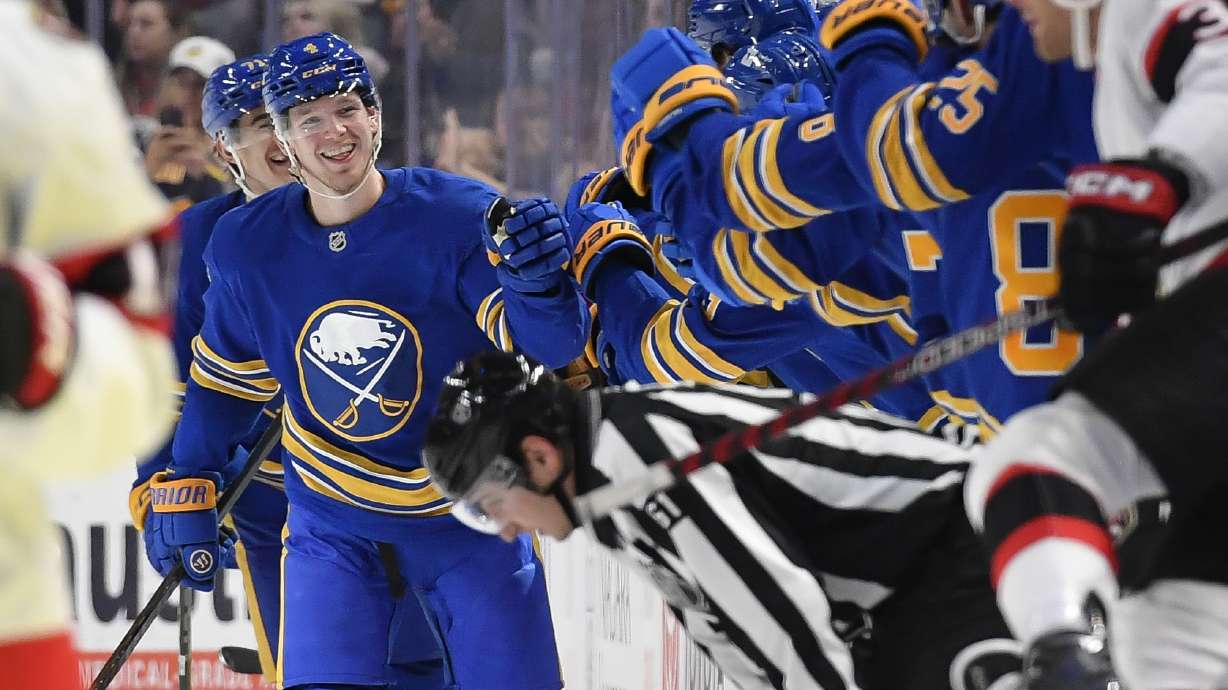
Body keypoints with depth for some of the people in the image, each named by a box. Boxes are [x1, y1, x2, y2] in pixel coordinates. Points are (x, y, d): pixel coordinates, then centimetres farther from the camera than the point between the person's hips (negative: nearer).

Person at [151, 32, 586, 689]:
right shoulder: (245, 246, -7)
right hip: (331, 526, 1)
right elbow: (224, 377, 9)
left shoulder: (459, 217, -17)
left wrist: (536, 283, -44)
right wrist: (187, 489, 8)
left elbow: (549, 342, -23)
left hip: (467, 513, -1)